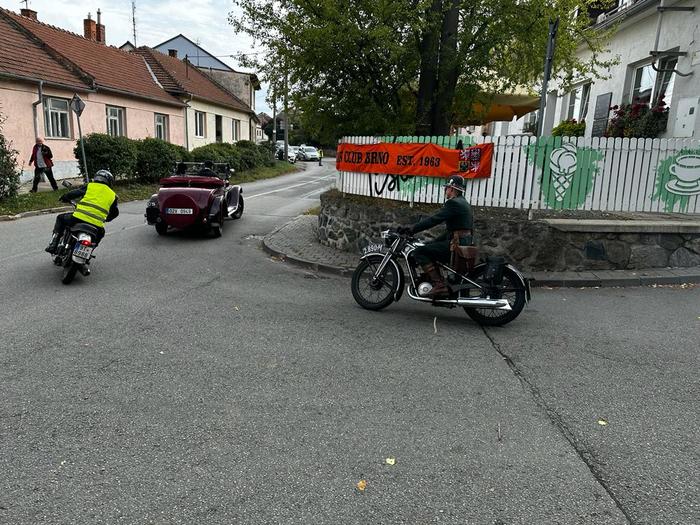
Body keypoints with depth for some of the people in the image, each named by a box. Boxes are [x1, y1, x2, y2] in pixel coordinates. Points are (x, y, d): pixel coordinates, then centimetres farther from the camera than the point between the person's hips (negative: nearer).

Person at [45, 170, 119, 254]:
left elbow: (73, 194, 4)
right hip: (96, 225, 2)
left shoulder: (89, 186, 10)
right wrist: (105, 219, 42)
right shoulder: (113, 195, 17)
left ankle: (53, 245, 17)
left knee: (60, 218, 28)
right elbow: (115, 213, 24)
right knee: (101, 233, 38)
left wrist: (65, 197, 27)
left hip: (79, 219, -2)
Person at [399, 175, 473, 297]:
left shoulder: (453, 203, -10)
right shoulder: (464, 203, 22)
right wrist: (434, 242, 24)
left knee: (419, 252, -13)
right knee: (429, 248, 26)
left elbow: (435, 219, -19)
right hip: (465, 243, 11)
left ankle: (439, 285, -20)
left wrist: (412, 229, -17)